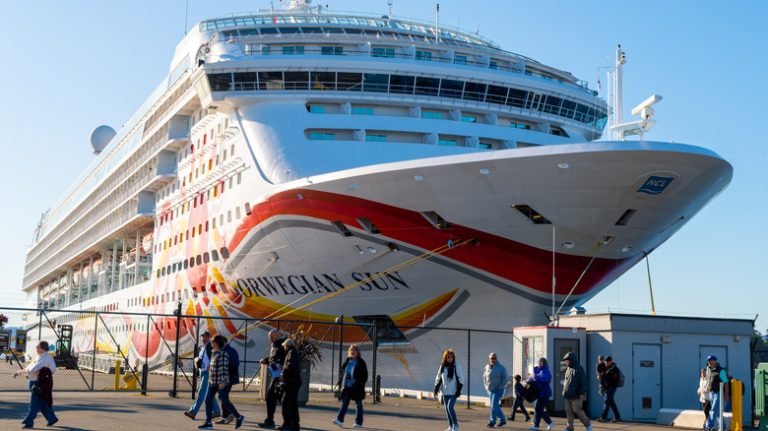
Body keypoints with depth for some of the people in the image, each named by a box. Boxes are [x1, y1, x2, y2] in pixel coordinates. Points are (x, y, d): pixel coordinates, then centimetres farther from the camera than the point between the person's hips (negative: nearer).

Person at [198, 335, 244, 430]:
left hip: (221, 382, -9)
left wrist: (223, 381, -27)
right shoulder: (215, 353, 14)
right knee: (208, 400, 2)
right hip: (213, 382, 9)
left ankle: (239, 417, 13)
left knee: (225, 402, -3)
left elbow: (224, 368, -21)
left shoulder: (223, 353, -14)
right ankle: (208, 423, 4)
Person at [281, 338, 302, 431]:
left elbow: (290, 366, -22)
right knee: (293, 403, 12)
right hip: (295, 381, 10)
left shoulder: (291, 352, -9)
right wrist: (284, 373, 13)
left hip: (291, 382, -10)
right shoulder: (296, 353, 19)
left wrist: (283, 374, -10)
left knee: (286, 402, -9)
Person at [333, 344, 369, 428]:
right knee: (344, 403, -2)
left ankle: (359, 422, 11)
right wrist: (341, 382, 5)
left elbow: (365, 375, -6)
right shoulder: (347, 362, 7)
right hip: (347, 387, 4)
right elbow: (341, 371, 16)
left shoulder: (361, 363, -6)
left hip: (356, 387, -4)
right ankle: (340, 420, -6)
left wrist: (361, 385, -15)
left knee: (358, 404, 5)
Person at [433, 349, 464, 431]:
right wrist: (436, 389, 7)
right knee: (447, 409, 8)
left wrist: (459, 390, -12)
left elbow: (461, 379, -5)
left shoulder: (456, 366, -6)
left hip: (453, 392, -5)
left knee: (450, 407, -16)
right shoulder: (442, 367, 6)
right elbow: (438, 378, 14)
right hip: (445, 392, 5)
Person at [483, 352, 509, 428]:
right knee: (496, 406, 11)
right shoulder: (487, 367, 5)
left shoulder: (501, 367, -8)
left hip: (498, 390, -5)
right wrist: (486, 386, 8)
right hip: (490, 390, 5)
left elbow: (506, 378, -7)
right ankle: (502, 420, 24)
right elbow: (484, 377, 18)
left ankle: (492, 422, -10)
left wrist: (500, 387, -12)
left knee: (494, 406, -13)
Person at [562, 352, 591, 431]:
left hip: (576, 395, -8)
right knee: (569, 411, 3)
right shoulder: (568, 369, 16)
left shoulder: (578, 369, -8)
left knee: (577, 410, -8)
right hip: (568, 395, 8)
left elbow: (583, 382, -12)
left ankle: (587, 423, 10)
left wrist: (582, 393, -16)